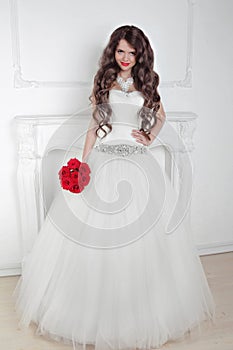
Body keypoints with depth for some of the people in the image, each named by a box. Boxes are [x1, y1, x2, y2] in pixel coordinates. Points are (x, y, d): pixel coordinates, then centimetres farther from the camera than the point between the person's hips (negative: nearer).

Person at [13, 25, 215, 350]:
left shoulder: (147, 85, 10)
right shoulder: (103, 83, 9)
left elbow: (161, 116, 26)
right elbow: (93, 127, 9)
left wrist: (150, 137, 7)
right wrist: (84, 164, 2)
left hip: (139, 164, 0)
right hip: (102, 161, 0)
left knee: (143, 236, 3)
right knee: (93, 233, 1)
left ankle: (141, 311, 24)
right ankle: (96, 307, 20)